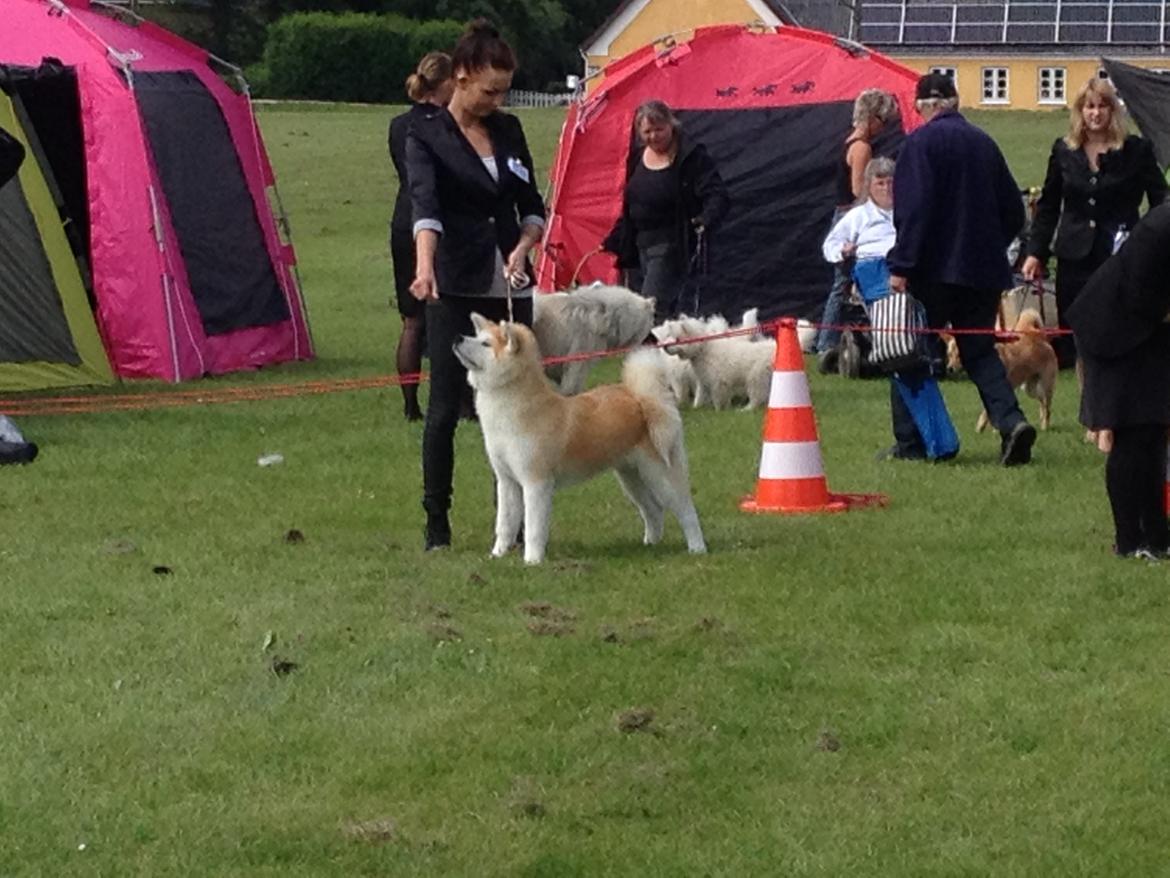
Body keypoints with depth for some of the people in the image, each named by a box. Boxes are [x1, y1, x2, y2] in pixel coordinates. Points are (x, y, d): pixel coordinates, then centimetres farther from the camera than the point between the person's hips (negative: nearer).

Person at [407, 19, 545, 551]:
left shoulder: (508, 131, 10)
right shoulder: (428, 137, -6)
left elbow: (533, 207, 14)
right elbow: (425, 203, -23)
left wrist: (522, 248, -7)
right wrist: (424, 266, -40)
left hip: (510, 288, 5)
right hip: (456, 289, -5)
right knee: (445, 406, -4)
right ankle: (436, 524, 3)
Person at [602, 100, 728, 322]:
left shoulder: (691, 157, -10)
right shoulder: (638, 158, 12)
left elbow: (717, 195, -16)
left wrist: (705, 219, -36)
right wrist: (613, 242, 22)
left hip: (671, 247, -8)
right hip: (640, 244, 8)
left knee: (652, 309, -20)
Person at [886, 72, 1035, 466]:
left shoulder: (920, 142, -9)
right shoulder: (984, 143, 10)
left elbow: (913, 209, -17)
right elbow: (1013, 210, 14)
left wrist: (901, 266, -17)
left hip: (934, 270, -5)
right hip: (984, 268, 5)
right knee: (980, 351, 11)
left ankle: (909, 442, 5)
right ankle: (1010, 421, -10)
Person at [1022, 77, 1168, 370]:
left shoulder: (1137, 150, 0)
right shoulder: (1063, 151, 8)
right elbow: (1047, 206, 13)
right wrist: (1035, 252, 6)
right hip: (1076, 258, 3)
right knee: (1074, 340, 2)